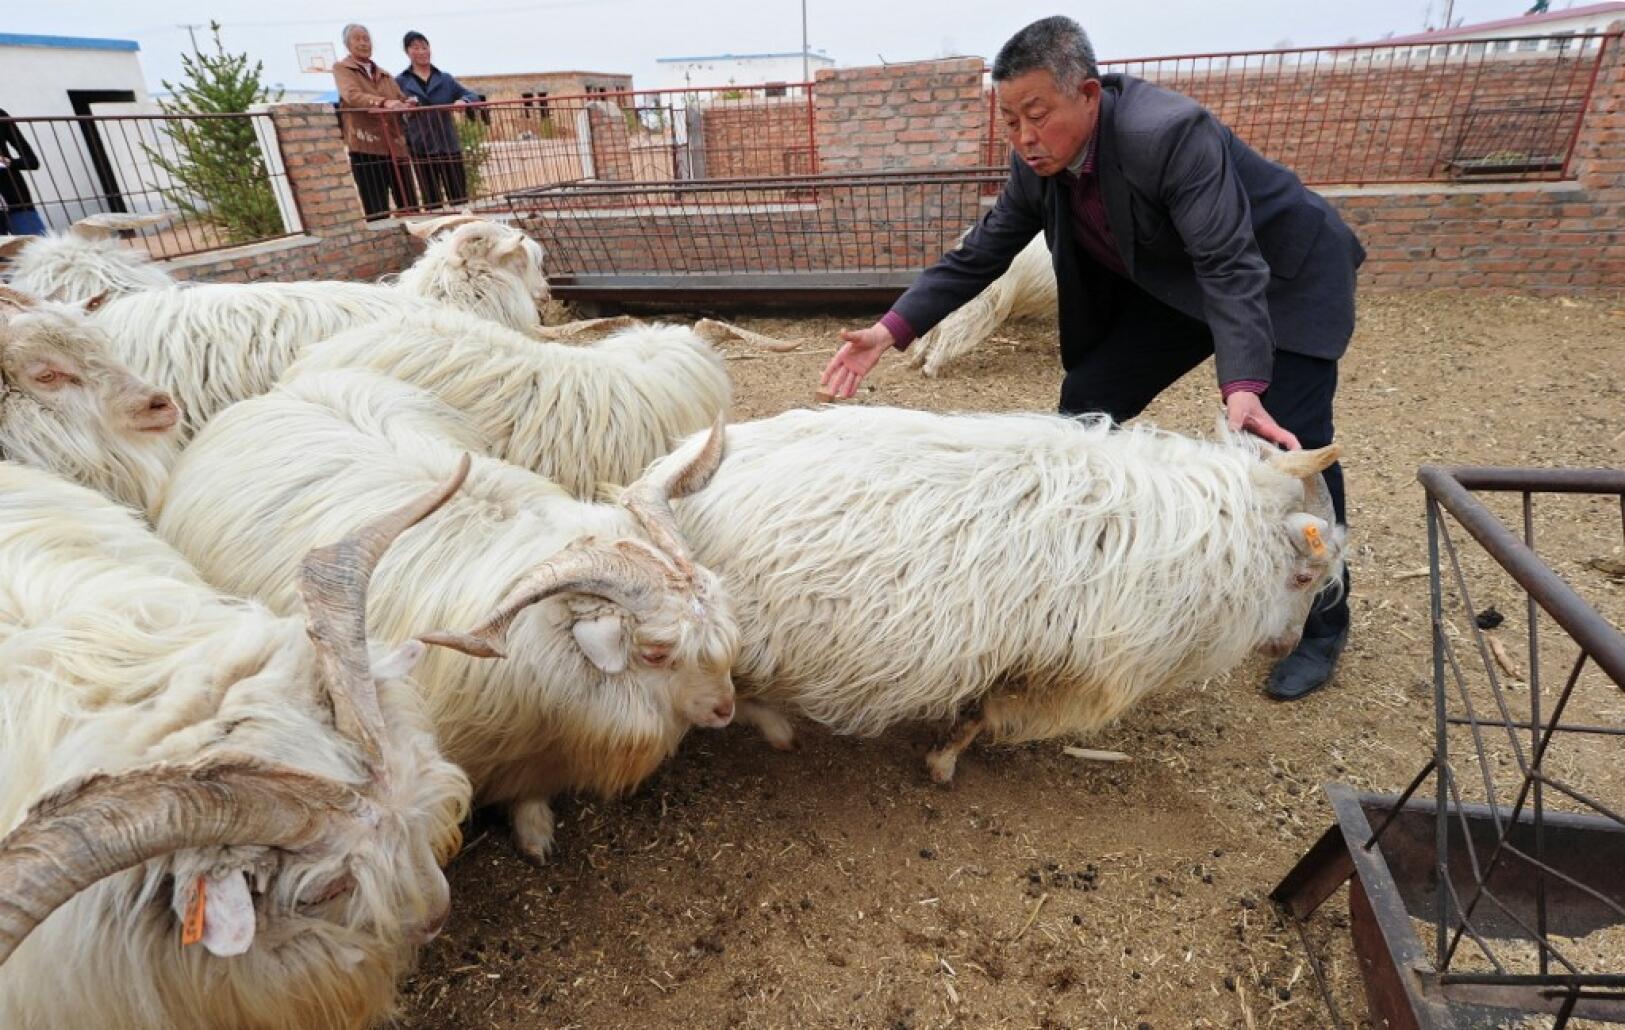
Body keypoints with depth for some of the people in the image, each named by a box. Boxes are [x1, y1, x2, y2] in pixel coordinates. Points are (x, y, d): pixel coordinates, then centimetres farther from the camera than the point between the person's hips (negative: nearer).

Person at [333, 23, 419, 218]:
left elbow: (402, 100, 15)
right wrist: (383, 102, -29)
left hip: (395, 146, 5)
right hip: (365, 146, -5)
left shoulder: (383, 74, 26)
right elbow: (352, 95, -12)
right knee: (377, 212, -11)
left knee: (410, 207, 2)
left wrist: (408, 104, -11)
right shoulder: (341, 69, 8)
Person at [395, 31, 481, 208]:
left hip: (449, 146, 1)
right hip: (422, 150, -1)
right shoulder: (400, 82, 6)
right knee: (431, 201, 3)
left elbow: (473, 96, 6)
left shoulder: (445, 79, 11)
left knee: (460, 199, 1)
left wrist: (463, 101, -15)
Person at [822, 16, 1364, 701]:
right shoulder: (1038, 164, -13)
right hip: (1170, 286, 6)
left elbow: (1232, 266, -36)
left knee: (1289, 451, -12)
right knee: (1085, 405, -3)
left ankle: (1323, 626, 11)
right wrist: (892, 330, -20)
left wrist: (1243, 385, -48)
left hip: (1282, 278, -6)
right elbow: (979, 254, -10)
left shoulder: (1172, 133, -33)